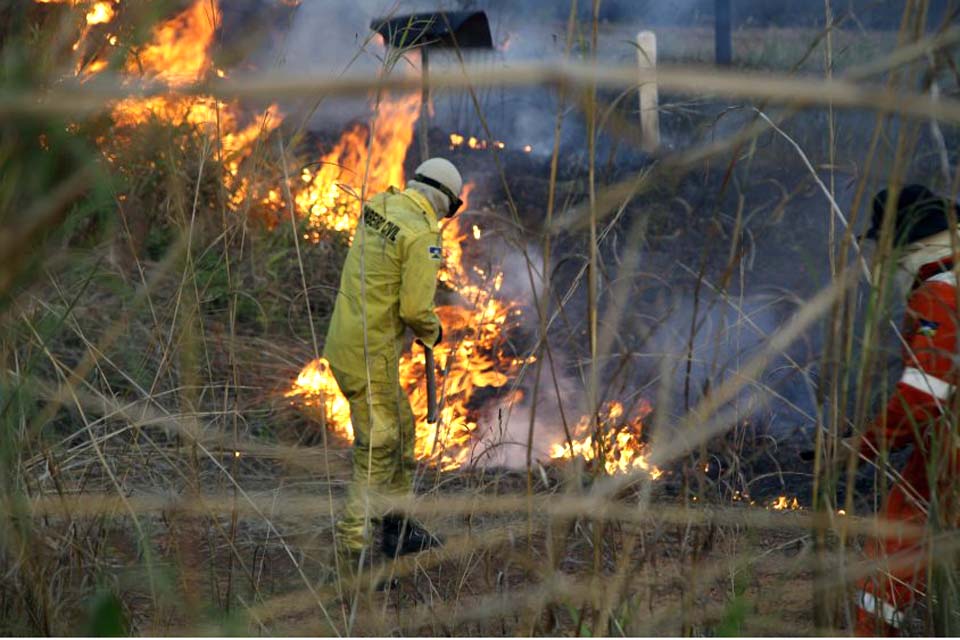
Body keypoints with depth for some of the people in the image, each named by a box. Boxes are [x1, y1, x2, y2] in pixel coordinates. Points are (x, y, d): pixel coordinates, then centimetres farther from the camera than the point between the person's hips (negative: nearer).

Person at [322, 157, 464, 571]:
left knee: (401, 432, 23)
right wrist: (433, 333, -1)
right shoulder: (422, 235, -20)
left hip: (343, 341, 9)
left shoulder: (379, 205, 6)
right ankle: (351, 559, 1)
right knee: (377, 454, -2)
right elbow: (415, 309, -21)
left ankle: (396, 529, 36)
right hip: (371, 355, -9)